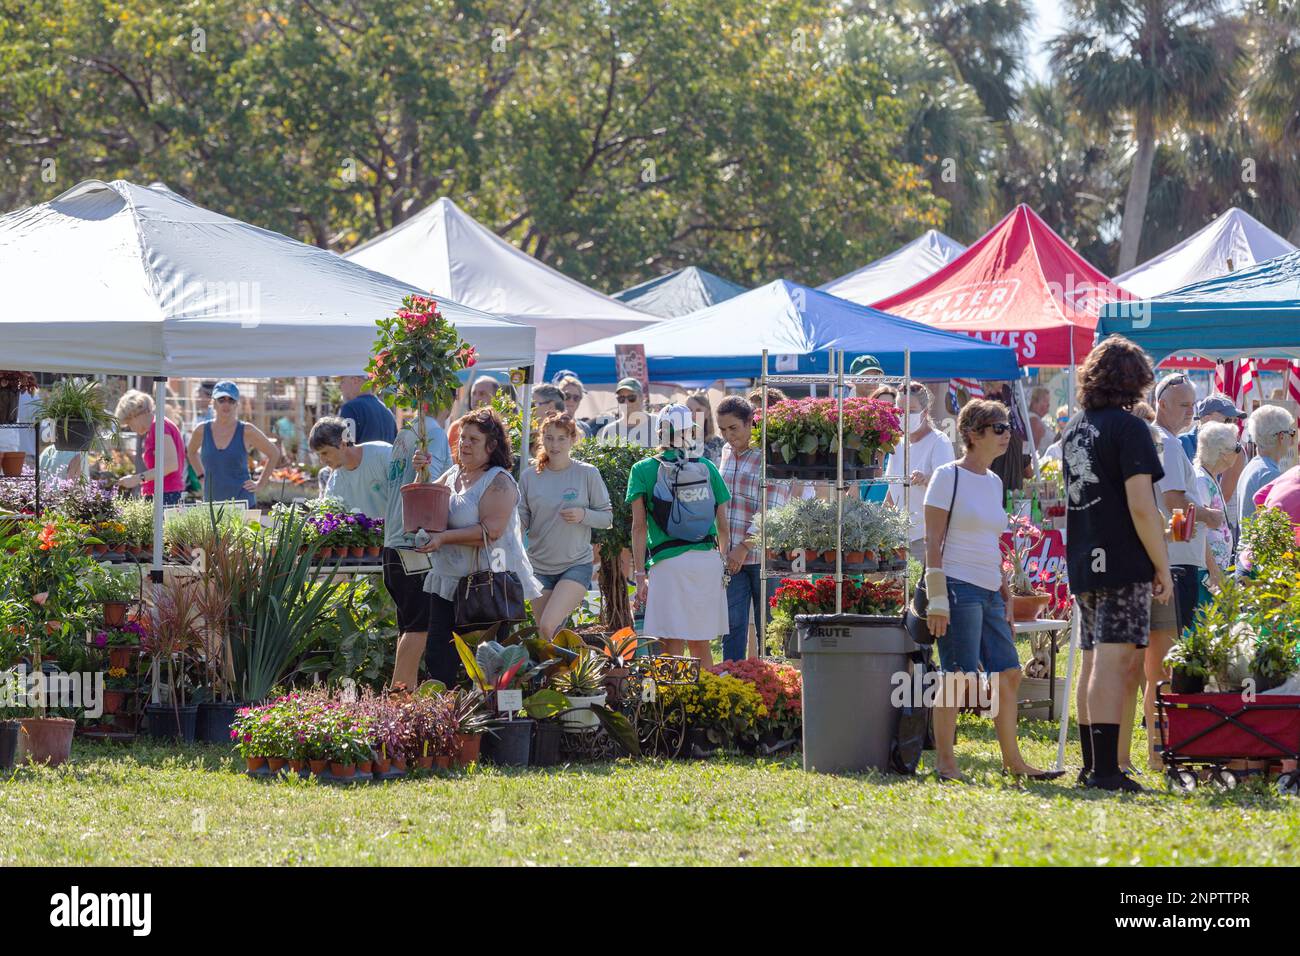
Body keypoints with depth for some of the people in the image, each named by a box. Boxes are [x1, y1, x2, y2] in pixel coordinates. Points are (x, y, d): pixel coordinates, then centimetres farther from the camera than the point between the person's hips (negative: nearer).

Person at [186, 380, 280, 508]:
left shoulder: (247, 431, -2)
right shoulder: (202, 431, 5)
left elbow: (274, 454, 8)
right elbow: (192, 452, 28)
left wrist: (260, 484, 5)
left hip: (242, 502, -3)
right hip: (211, 504, 3)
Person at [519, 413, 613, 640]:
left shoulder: (587, 474, -3)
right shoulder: (530, 476, 3)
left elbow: (607, 518, 1)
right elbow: (522, 521, 5)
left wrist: (583, 515, -18)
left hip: (577, 564, -3)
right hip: (539, 567, 3)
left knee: (548, 626, -22)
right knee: (544, 637, 7)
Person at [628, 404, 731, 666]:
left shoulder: (643, 470, 2)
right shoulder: (707, 468, 9)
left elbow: (639, 526, -2)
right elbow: (722, 526, 13)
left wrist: (640, 575, -2)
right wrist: (723, 560, 28)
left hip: (668, 563, -3)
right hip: (709, 560, 3)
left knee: (673, 646, -4)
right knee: (700, 645, 14)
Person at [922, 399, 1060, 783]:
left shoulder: (993, 482, 17)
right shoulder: (949, 476, -5)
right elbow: (933, 542, -9)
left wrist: (1006, 597, 20)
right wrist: (937, 599, -15)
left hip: (989, 592, 8)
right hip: (959, 588, -8)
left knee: (1008, 673, 6)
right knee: (956, 676, -8)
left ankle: (1012, 759, 13)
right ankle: (945, 761, -3)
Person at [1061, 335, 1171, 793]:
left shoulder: (1075, 427, 14)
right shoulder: (1129, 428, -11)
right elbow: (1141, 506, -17)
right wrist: (1163, 567, -11)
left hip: (1083, 563, 8)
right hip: (1124, 565, -8)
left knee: (1094, 662, 14)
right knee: (1117, 661, -10)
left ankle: (1092, 764, 20)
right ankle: (1106, 770, -14)